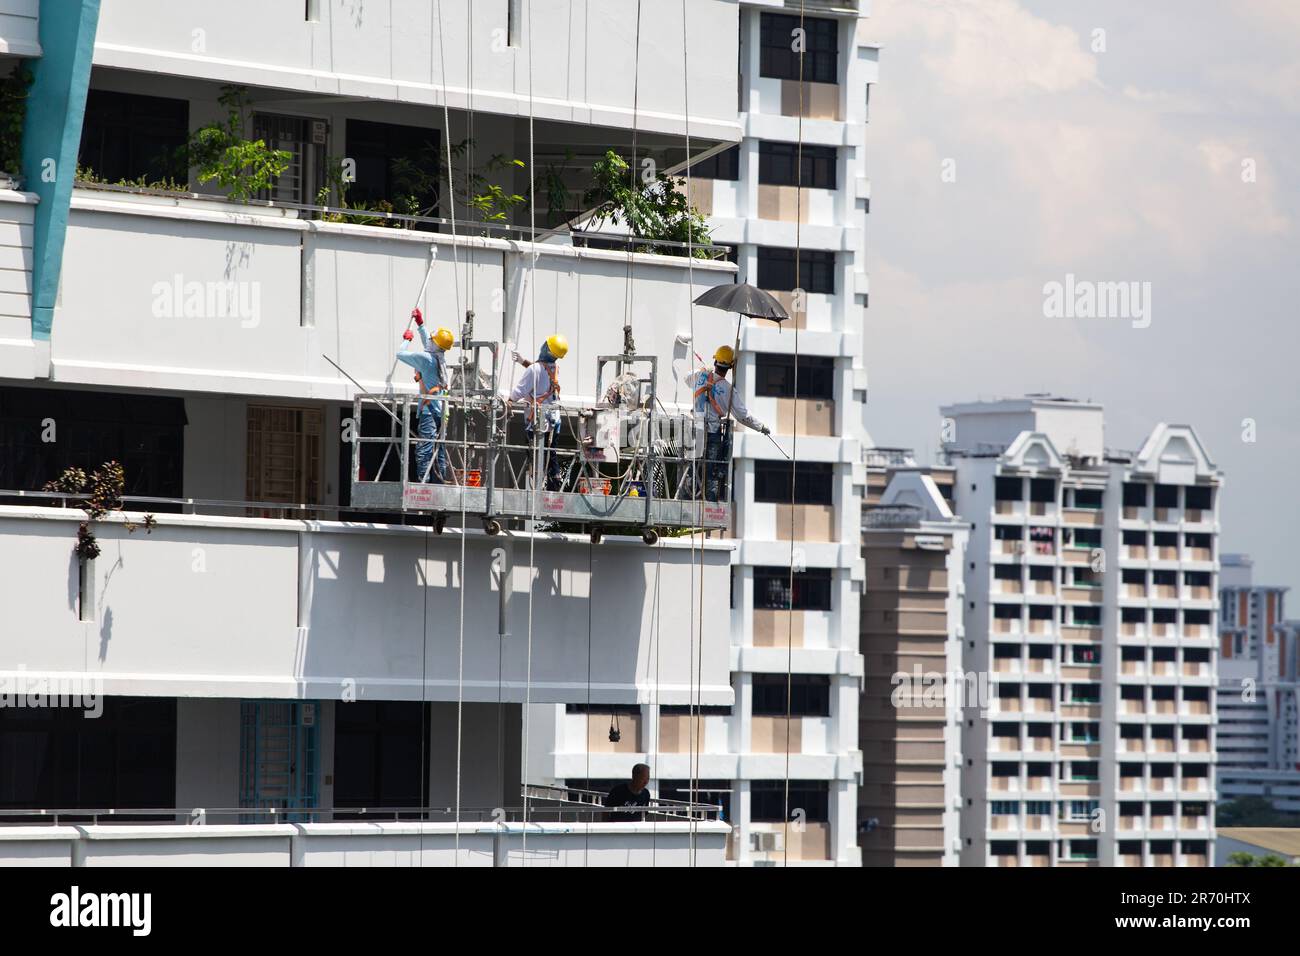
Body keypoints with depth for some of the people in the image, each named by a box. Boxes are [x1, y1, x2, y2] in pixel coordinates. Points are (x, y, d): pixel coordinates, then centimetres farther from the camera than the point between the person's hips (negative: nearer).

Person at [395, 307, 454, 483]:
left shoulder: (425, 358, -11)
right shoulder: (441, 357, 11)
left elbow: (400, 354, -2)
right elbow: (428, 344, 30)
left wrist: (407, 339, 16)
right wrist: (419, 322, 35)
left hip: (429, 408, -8)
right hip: (441, 409, 8)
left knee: (424, 448, -12)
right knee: (439, 447, 10)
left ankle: (423, 480, -18)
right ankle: (439, 481, 11)